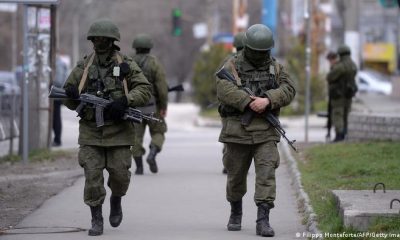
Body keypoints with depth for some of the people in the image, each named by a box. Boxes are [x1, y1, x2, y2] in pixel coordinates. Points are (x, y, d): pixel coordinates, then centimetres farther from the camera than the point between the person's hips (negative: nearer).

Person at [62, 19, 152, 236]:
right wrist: (72, 95, -12)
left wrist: (125, 101, -20)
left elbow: (145, 90, -5)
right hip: (90, 131, 1)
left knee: (120, 174, 1)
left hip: (118, 130, -1)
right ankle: (96, 220, 5)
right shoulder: (83, 67, 6)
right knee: (92, 175, -5)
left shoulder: (126, 66, 1)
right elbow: (68, 96, 13)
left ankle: (116, 200, 33)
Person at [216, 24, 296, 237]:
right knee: (236, 175, 11)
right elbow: (224, 89, -17)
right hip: (238, 130, -1)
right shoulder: (232, 66, 0)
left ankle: (263, 221, -14)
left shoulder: (275, 67, 9)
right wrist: (249, 102, -27)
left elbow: (288, 90, -5)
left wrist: (267, 100, -21)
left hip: (265, 131, 1)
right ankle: (235, 213, 33)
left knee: (266, 173, -11)